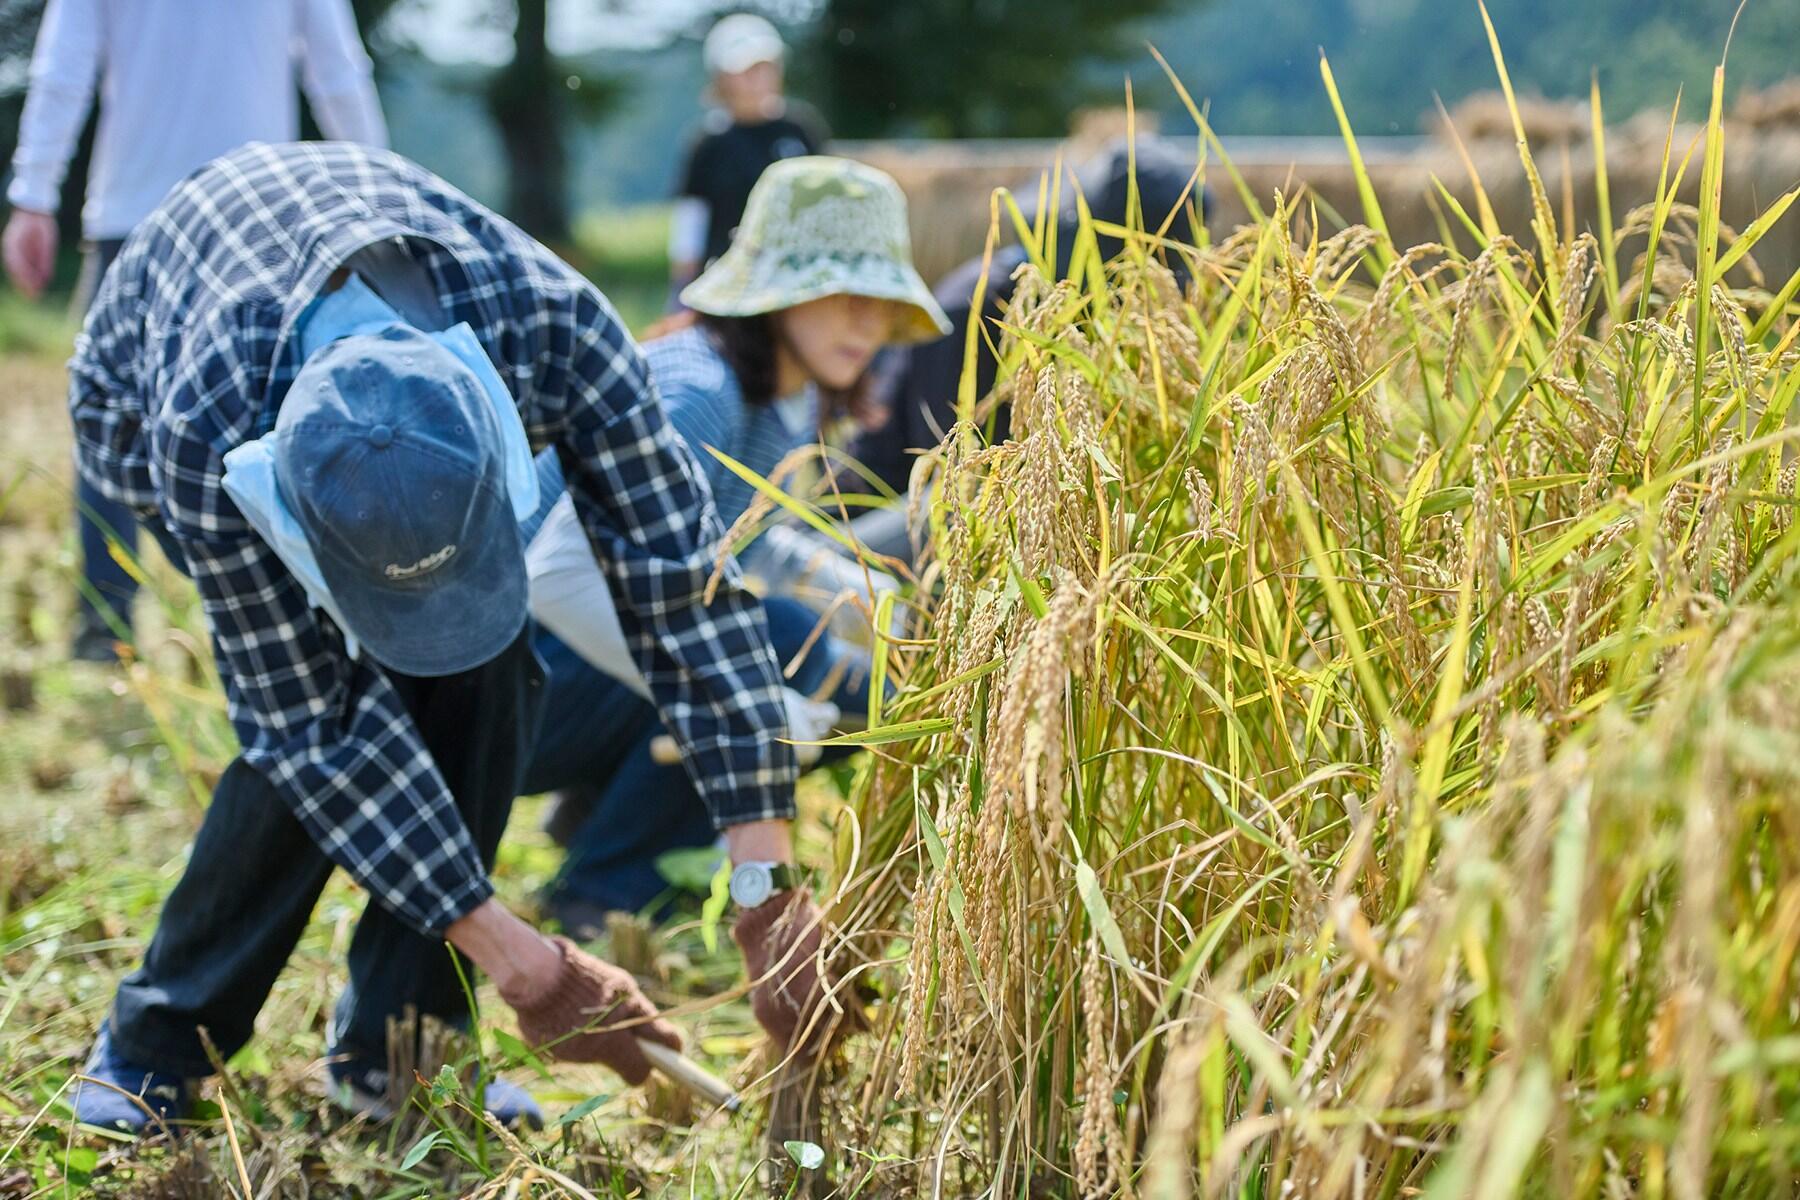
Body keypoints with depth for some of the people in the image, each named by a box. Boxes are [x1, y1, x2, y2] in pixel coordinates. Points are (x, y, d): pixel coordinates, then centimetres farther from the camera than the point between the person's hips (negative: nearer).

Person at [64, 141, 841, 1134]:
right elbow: (310, 717, -35)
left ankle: (392, 1046, -3)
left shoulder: (555, 323, -41)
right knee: (334, 691, -25)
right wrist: (516, 962, -34)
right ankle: (157, 1041, -7)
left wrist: (767, 885, -39)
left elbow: (681, 579, -35)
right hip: (143, 394, -3)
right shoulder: (204, 440, -43)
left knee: (494, 668, -19)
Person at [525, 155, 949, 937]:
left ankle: (600, 807, 11)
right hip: (528, 681, -9)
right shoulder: (696, 392, -25)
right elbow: (558, 574, -35)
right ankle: (605, 895, -13)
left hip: (613, 675, 9)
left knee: (857, 690, 2)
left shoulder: (792, 402, 4)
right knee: (779, 642, -27)